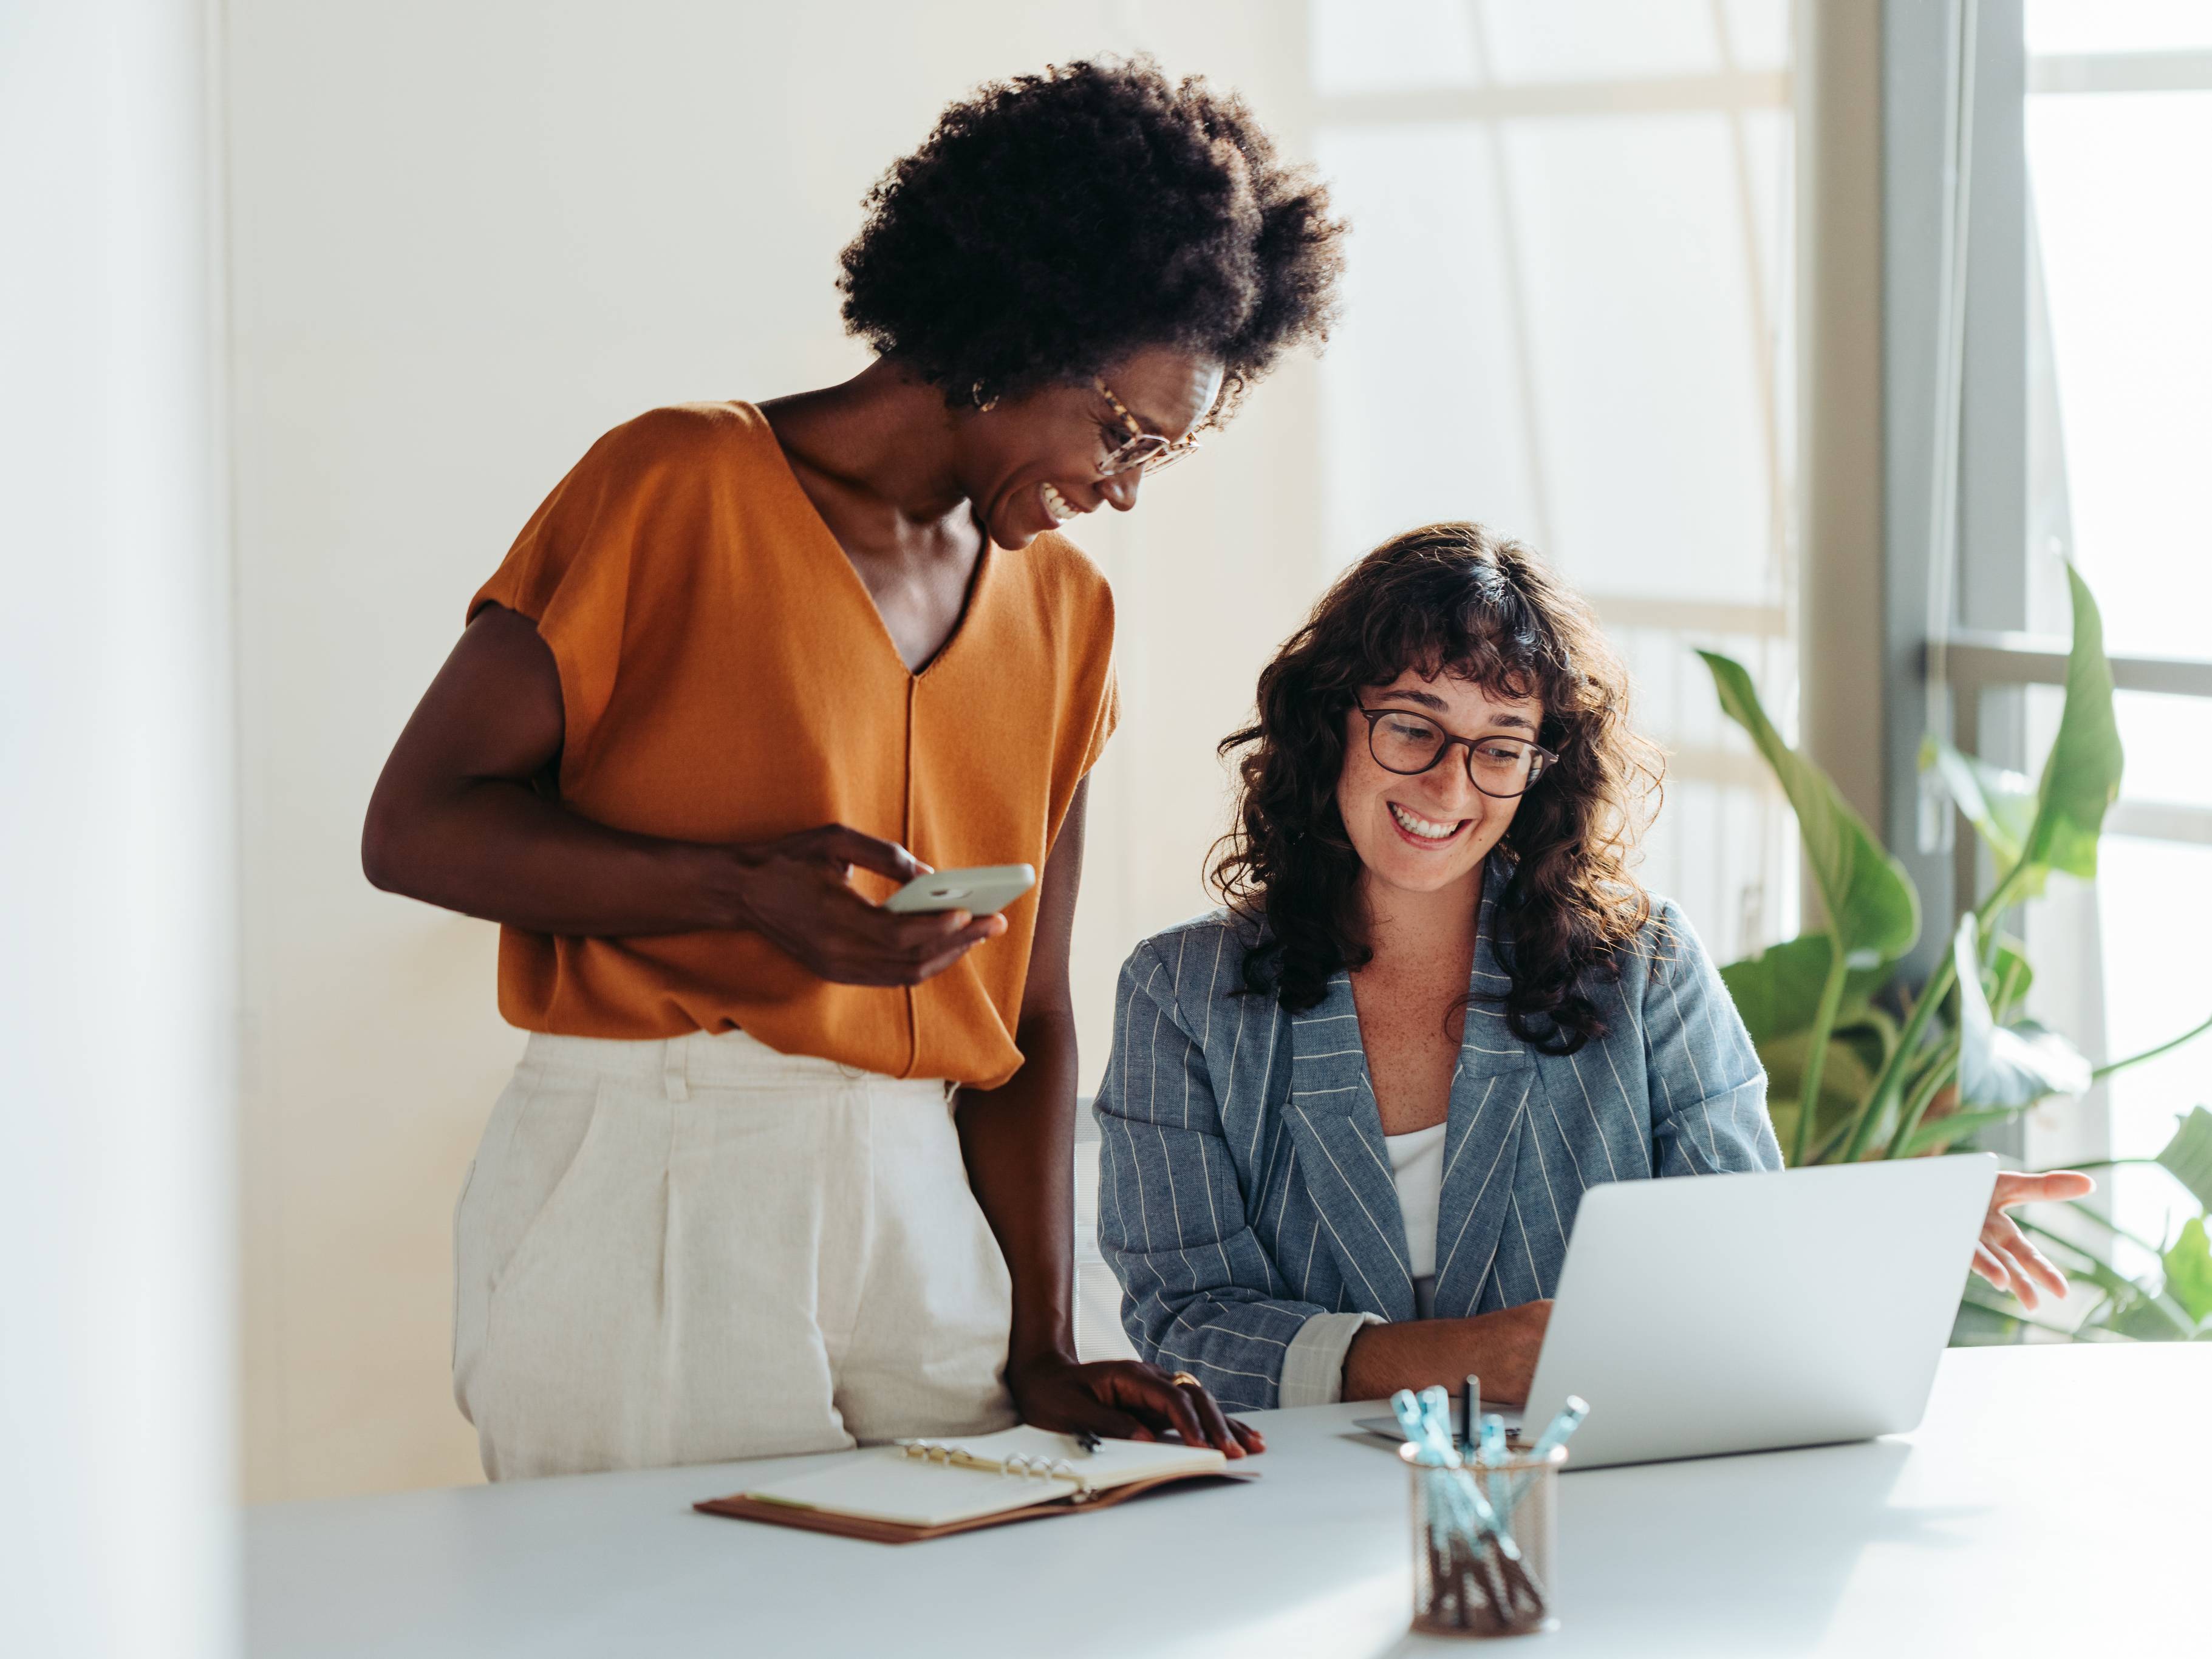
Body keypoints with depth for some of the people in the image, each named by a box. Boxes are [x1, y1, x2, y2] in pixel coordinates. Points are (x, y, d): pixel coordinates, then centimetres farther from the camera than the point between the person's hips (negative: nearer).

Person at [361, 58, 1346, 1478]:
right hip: (647, 1191, -5)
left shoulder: (1066, 612, 14)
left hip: (919, 1200, 5)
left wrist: (1041, 1351, 3)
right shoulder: (682, 489, -3)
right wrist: (745, 892, -19)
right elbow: (418, 828, -6)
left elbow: (1027, 1015, 13)